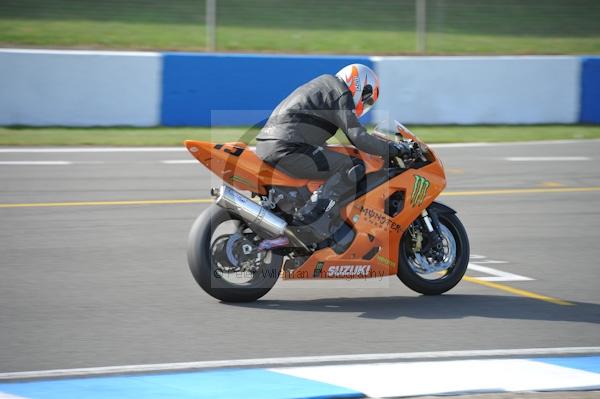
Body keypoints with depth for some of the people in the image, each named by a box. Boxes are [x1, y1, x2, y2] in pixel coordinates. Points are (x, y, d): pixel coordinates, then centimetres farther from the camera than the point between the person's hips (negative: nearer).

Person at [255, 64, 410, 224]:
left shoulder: (324, 85, 28)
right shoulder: (341, 93, -2)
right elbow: (358, 137, -10)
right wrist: (392, 149, 0)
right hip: (288, 149, -10)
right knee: (354, 167, -12)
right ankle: (309, 213, -25)